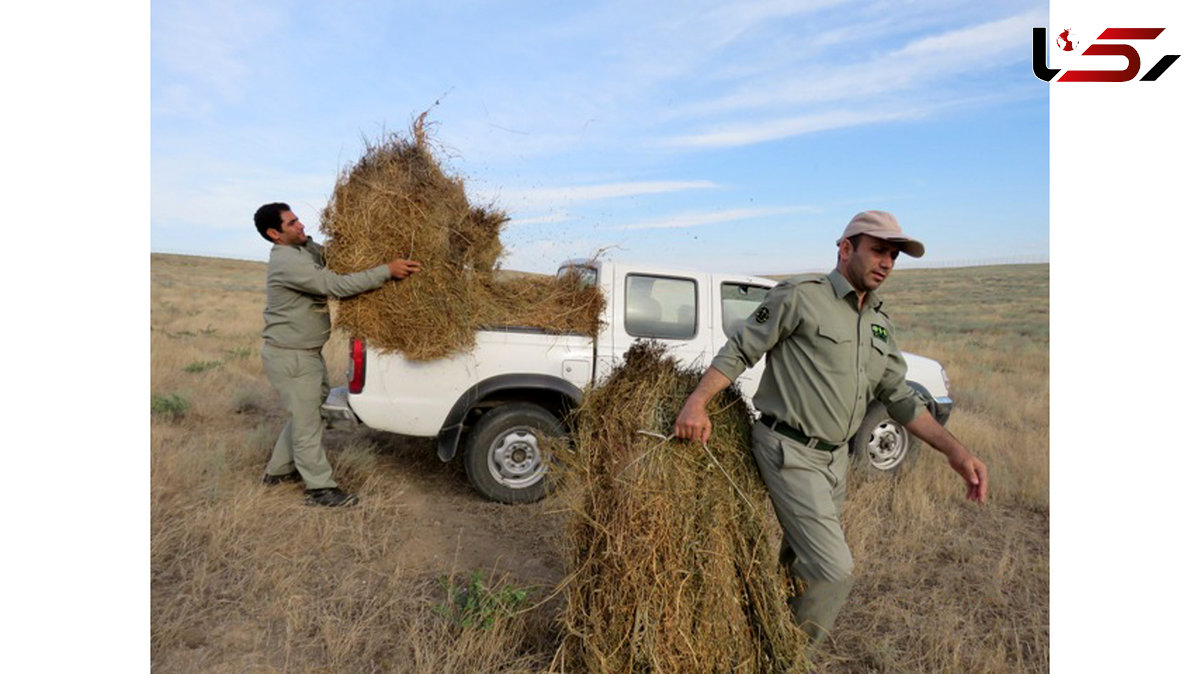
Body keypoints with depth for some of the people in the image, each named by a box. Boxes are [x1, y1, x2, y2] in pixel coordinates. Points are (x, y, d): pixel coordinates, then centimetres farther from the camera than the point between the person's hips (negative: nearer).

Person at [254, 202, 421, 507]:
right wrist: (387, 270, -33)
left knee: (306, 413, 22)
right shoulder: (287, 262, -25)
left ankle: (278, 470, 38)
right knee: (307, 422, 1)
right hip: (289, 357, -10)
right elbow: (338, 285, -32)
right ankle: (319, 488, 13)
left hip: (308, 352, 10)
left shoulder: (307, 247, 5)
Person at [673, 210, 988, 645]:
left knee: (801, 559, 19)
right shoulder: (801, 295, -10)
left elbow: (898, 396, 14)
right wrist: (696, 403, -25)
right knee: (834, 571, -9)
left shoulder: (880, 324, 13)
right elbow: (739, 351, -12)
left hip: (836, 457, 8)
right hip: (790, 453, -8)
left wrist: (954, 450, 3)